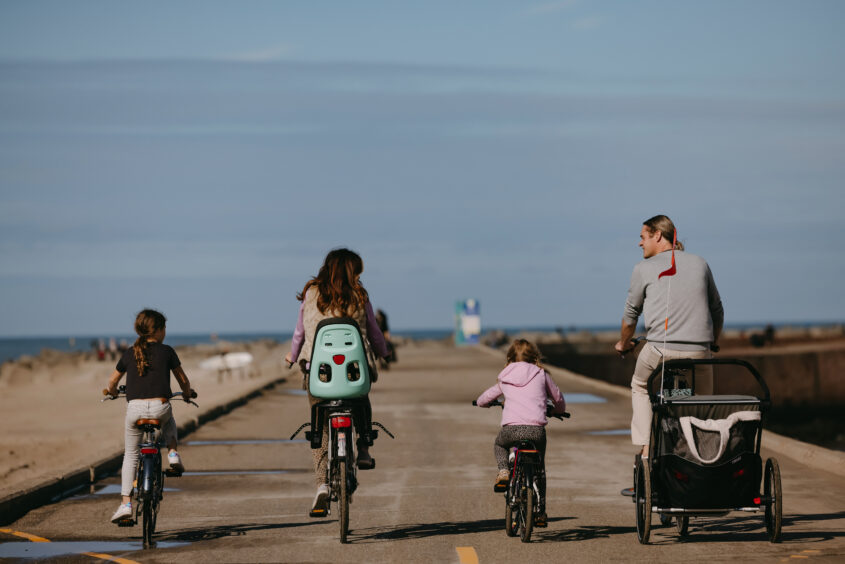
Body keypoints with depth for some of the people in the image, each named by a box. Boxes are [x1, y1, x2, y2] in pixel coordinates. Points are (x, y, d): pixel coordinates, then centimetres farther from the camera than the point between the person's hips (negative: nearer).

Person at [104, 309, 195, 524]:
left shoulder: (129, 354, 12)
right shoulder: (167, 352, 7)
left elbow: (112, 381, 24)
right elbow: (183, 380, 16)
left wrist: (112, 392, 48)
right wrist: (187, 393, 38)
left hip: (135, 408, 1)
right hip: (160, 407, -1)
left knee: (130, 455, 16)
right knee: (169, 421, 38)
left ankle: (126, 503, 9)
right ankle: (172, 453, 13)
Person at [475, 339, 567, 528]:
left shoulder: (504, 379, 17)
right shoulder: (541, 375, 14)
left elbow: (481, 400, 28)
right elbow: (558, 399, 25)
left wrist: (487, 403, 52)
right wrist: (558, 411, 48)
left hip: (511, 428, 0)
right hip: (536, 429, 0)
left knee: (499, 445, 35)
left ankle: (503, 472, 8)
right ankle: (540, 513, 20)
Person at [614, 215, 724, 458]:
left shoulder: (644, 268, 4)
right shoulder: (700, 264, 14)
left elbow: (631, 313, 10)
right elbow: (718, 312, 19)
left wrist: (623, 343, 27)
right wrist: (713, 342, 35)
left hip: (660, 349, -2)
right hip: (699, 351, 2)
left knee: (640, 387, 25)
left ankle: (645, 448, 15)